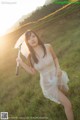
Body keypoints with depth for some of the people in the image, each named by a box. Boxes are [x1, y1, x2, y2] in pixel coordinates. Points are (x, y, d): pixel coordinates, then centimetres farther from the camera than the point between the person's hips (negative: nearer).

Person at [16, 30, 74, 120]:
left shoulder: (48, 47, -19)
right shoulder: (30, 56, -19)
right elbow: (33, 72, -8)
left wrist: (58, 68, -16)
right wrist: (21, 63, -16)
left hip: (58, 77, 3)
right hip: (48, 83, -3)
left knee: (64, 93, 36)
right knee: (68, 105, -2)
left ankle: (60, 100, 75)